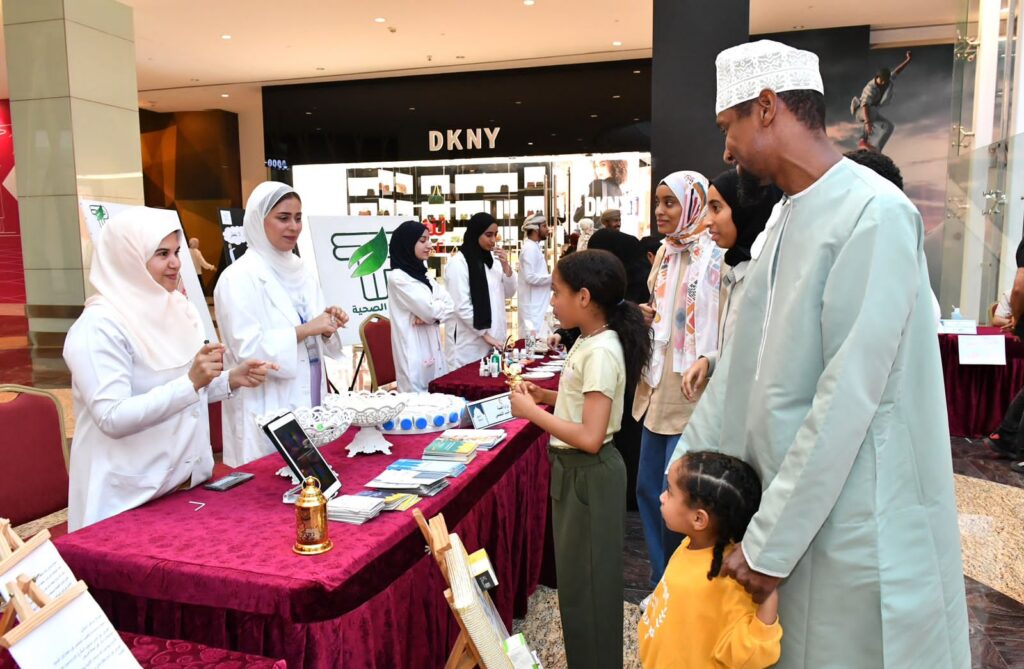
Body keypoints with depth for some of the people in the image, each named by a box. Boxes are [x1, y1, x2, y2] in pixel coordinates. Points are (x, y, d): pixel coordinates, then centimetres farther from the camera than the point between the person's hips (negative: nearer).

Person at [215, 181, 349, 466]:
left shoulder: (302, 272, 10)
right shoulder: (239, 277, -12)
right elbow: (246, 349, -19)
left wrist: (327, 328, -5)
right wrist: (305, 329, -21)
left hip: (309, 401, 7)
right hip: (266, 412, -7)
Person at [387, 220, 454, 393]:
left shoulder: (422, 275, 14)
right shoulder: (397, 278, -11)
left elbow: (450, 306, 6)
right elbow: (429, 309, -17)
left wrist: (430, 315, -12)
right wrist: (432, 310, 4)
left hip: (432, 347, 8)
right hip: (414, 351, -8)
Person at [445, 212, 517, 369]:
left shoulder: (492, 259, 8)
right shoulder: (458, 264, -13)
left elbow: (509, 293, 10)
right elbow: (462, 307, -16)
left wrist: (506, 266, -4)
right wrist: (485, 334, -15)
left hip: (494, 335, 7)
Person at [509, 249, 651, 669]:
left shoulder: (600, 352, -24)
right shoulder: (590, 342, 5)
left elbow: (590, 437, -27)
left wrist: (532, 412, -20)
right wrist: (547, 396, 4)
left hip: (590, 475, -10)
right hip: (574, 471, 10)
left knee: (588, 584, 7)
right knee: (575, 578, 22)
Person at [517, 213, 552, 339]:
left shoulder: (534, 247, 14)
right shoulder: (530, 248, -16)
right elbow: (530, 277, -23)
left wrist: (551, 279, 11)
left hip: (537, 305, 10)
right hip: (533, 306, -10)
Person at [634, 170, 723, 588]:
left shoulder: (715, 257, -12)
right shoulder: (665, 253, 12)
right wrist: (646, 317, 4)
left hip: (691, 396, -8)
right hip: (657, 390, 8)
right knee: (648, 489, 15)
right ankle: (661, 582, 32)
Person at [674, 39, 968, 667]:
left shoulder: (875, 214, -18)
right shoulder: (787, 216, 8)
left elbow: (848, 398, -23)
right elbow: (744, 361, 10)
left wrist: (770, 542, -19)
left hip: (854, 521, -7)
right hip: (793, 499, 7)